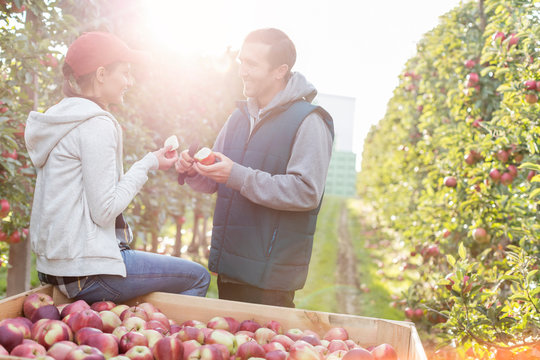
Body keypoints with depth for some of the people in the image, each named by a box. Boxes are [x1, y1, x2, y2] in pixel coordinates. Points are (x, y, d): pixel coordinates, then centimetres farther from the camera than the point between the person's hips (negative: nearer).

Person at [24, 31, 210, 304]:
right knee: (198, 277, 1)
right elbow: (104, 211, -19)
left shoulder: (64, 117, 12)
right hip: (85, 273, -10)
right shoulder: (97, 126, -17)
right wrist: (147, 165, -9)